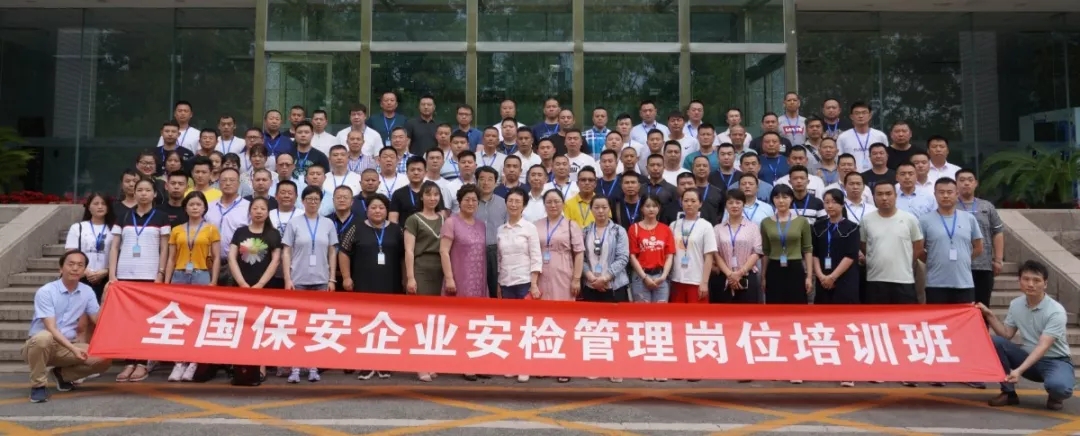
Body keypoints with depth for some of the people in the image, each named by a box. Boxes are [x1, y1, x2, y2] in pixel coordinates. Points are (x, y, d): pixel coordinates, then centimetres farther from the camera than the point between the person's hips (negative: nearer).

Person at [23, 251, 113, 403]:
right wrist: (73, 349, -36)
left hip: (67, 347, 5)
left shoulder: (87, 292, 1)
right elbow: (51, 328, -24)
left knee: (104, 358, -19)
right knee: (44, 338, -41)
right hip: (38, 344, -4)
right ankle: (38, 384, -17)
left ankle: (63, 374, 9)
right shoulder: (45, 292, -15)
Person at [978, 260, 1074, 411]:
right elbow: (1007, 335, 2)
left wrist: (1019, 370, -40)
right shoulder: (1015, 304, -2)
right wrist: (989, 315, -12)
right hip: (1028, 357, 5)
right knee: (995, 342, -21)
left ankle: (1055, 397, 3)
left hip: (1055, 360, -5)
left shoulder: (1056, 311, -20)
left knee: (1057, 386, -39)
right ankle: (1008, 392, -7)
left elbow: (1043, 347, -29)